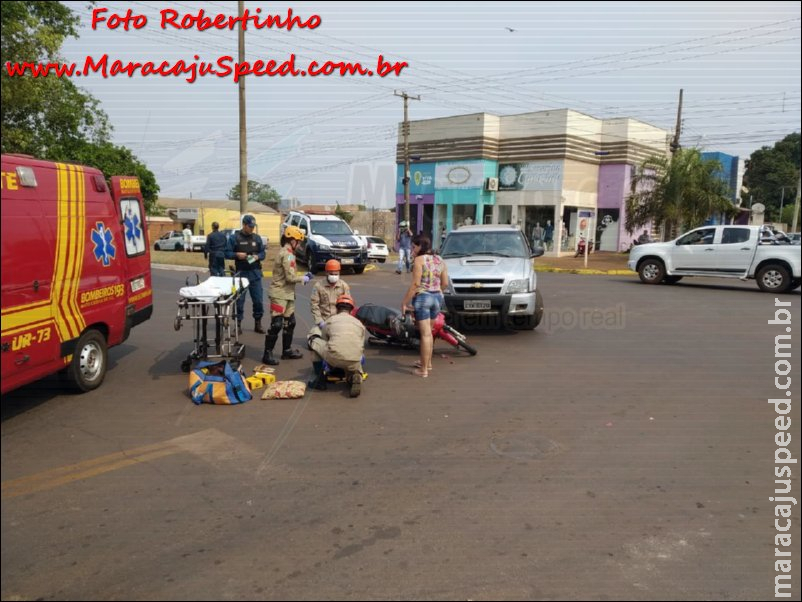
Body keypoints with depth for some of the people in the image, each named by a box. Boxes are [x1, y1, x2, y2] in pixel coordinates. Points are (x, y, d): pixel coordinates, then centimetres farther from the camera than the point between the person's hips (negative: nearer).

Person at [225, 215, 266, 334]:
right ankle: (238, 324, 12)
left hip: (255, 273, 3)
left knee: (258, 300, 4)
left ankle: (258, 324, 16)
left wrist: (258, 256, -8)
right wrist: (237, 255, -18)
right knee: (239, 300, 2)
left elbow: (263, 253, 13)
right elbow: (227, 253, -1)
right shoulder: (234, 237, 0)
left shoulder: (257, 238, 10)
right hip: (241, 272, -3)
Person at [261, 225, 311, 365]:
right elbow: (290, 277, -21)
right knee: (276, 324, -9)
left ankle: (287, 350, 26)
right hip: (279, 294, -11)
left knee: (289, 323, 16)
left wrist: (303, 276, 9)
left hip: (287, 294, 11)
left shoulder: (287, 253, 15)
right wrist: (303, 279, -5)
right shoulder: (287, 254, -17)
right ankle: (267, 354, -3)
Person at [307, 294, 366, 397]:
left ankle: (320, 380, 20)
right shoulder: (359, 323, 25)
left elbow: (324, 341, 32)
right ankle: (354, 377, -3)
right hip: (354, 362, 3)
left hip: (334, 358, -3)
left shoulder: (329, 320, 21)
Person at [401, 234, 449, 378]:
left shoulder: (419, 260, -11)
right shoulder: (439, 260, 10)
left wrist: (405, 302, -12)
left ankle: (424, 369, 2)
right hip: (437, 297, 7)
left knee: (425, 334, -4)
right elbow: (445, 283, 11)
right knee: (428, 332, 21)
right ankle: (427, 362, 32)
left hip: (422, 297, -7)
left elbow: (415, 283, -16)